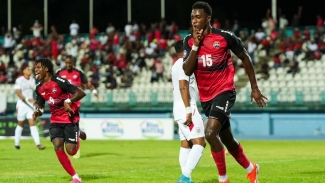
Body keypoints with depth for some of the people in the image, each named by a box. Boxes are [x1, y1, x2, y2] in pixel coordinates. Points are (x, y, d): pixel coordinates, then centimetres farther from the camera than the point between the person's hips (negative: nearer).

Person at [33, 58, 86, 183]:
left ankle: (78, 134, 27)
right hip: (55, 120, 6)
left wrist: (68, 101, -32)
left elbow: (81, 93, -20)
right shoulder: (39, 88, 2)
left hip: (70, 118, -6)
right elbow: (41, 106, 12)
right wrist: (38, 112, -11)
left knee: (71, 151, -9)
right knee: (58, 147, -14)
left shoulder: (59, 81, -19)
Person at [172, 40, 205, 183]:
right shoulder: (184, 64, -10)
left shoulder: (177, 65, 20)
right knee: (199, 143, -14)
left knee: (186, 145, 7)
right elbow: (183, 87, -19)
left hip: (179, 110, 10)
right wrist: (189, 111, -23)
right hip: (186, 109, -10)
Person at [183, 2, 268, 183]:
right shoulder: (189, 41, 0)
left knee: (210, 133, -24)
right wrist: (196, 45, -17)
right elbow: (187, 71, -8)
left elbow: (245, 58, 2)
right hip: (206, 97, 6)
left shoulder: (225, 37, -11)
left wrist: (255, 88, 4)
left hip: (225, 92, -6)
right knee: (227, 139, 17)